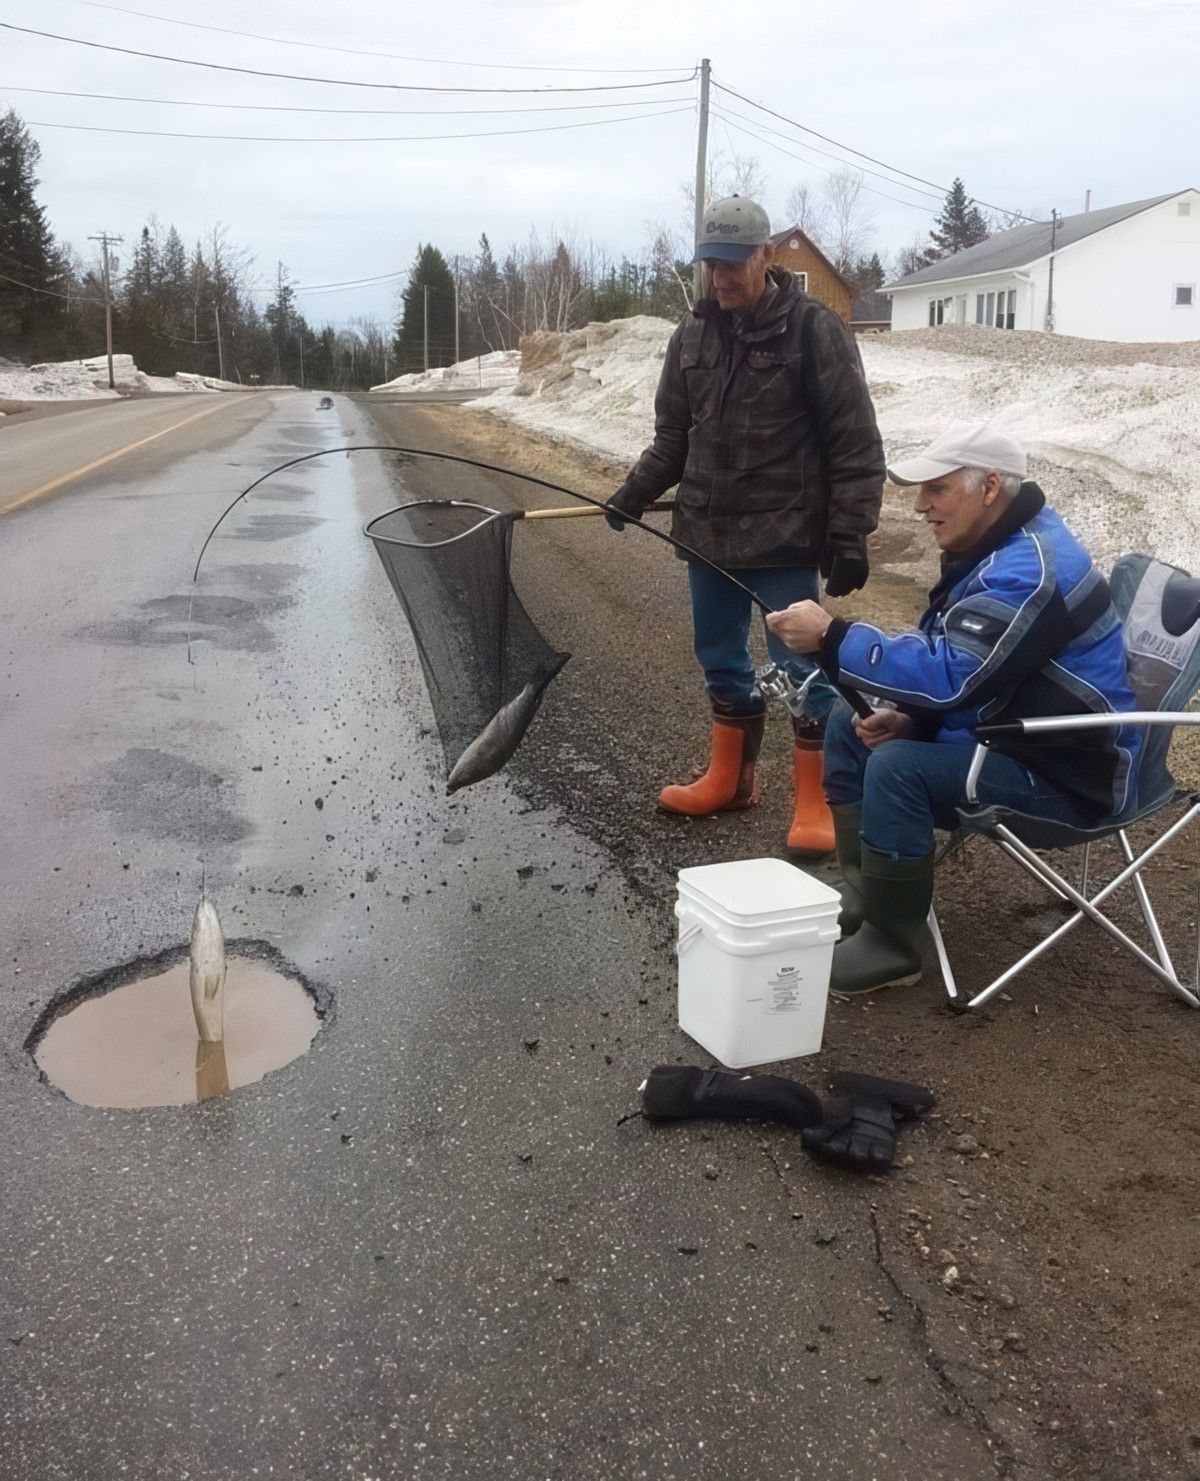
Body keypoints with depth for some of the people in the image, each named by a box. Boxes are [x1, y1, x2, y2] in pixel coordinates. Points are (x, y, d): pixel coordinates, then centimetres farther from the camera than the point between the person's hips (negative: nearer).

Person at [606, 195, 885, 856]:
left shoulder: (813, 328, -9)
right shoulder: (693, 334, 7)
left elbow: (855, 443, -10)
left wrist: (848, 534, -14)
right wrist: (634, 494, 4)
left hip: (785, 536, -6)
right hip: (707, 532, 6)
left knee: (799, 664, 0)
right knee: (720, 657, 15)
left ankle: (815, 802, 12)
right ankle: (730, 778, 33)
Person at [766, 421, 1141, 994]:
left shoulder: (1031, 570, -25)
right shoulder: (993, 547, 7)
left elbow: (951, 675, -34)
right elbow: (951, 669, 12)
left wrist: (832, 637, -32)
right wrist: (908, 715, -7)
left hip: (1065, 771, -10)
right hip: (1006, 728, 11)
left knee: (897, 768, -29)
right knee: (848, 723, 7)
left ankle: (890, 946, -13)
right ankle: (864, 891, 12)